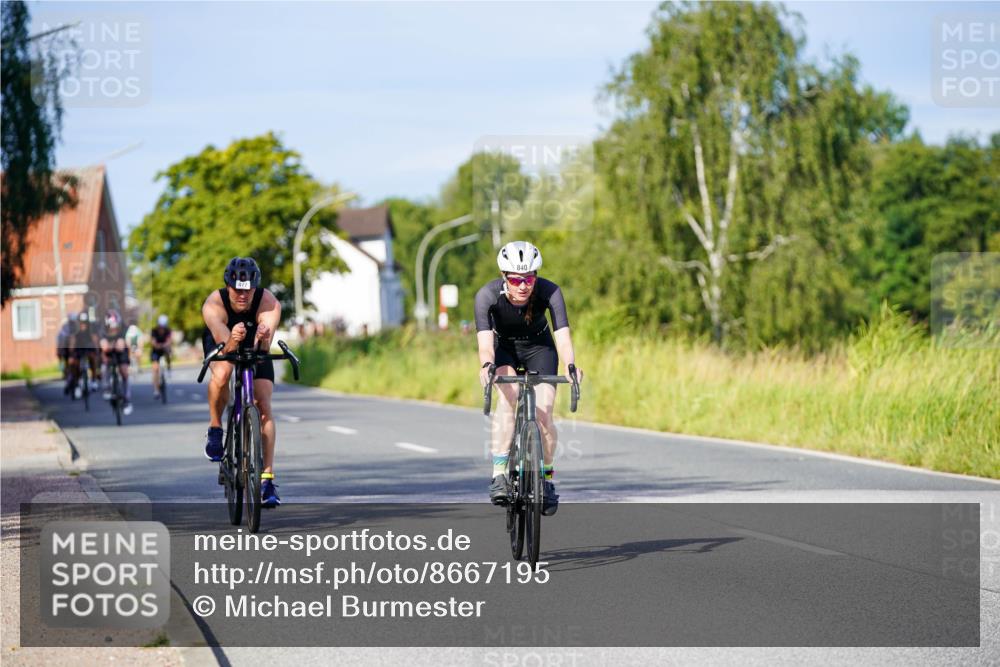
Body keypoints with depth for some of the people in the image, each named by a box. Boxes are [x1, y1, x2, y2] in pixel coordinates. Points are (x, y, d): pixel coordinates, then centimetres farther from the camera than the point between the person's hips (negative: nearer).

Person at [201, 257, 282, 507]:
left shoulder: (269, 304, -34)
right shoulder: (214, 305, -35)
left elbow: (263, 348, -45)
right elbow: (225, 346, -46)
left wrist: (263, 338, -68)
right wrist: (233, 341, -68)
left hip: (256, 348, 1)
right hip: (221, 343, -1)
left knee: (263, 407, -13)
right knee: (222, 374, -35)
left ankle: (267, 479, -10)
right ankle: (215, 429, -9)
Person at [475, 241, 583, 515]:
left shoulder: (549, 292, -30)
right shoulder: (487, 294, -30)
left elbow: (563, 336, -37)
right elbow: (485, 341, -39)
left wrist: (571, 365, -56)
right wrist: (486, 366, -60)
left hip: (539, 347, 1)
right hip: (504, 347, -1)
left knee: (543, 414, -13)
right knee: (508, 398, -29)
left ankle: (546, 478, 10)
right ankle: (499, 475, -28)